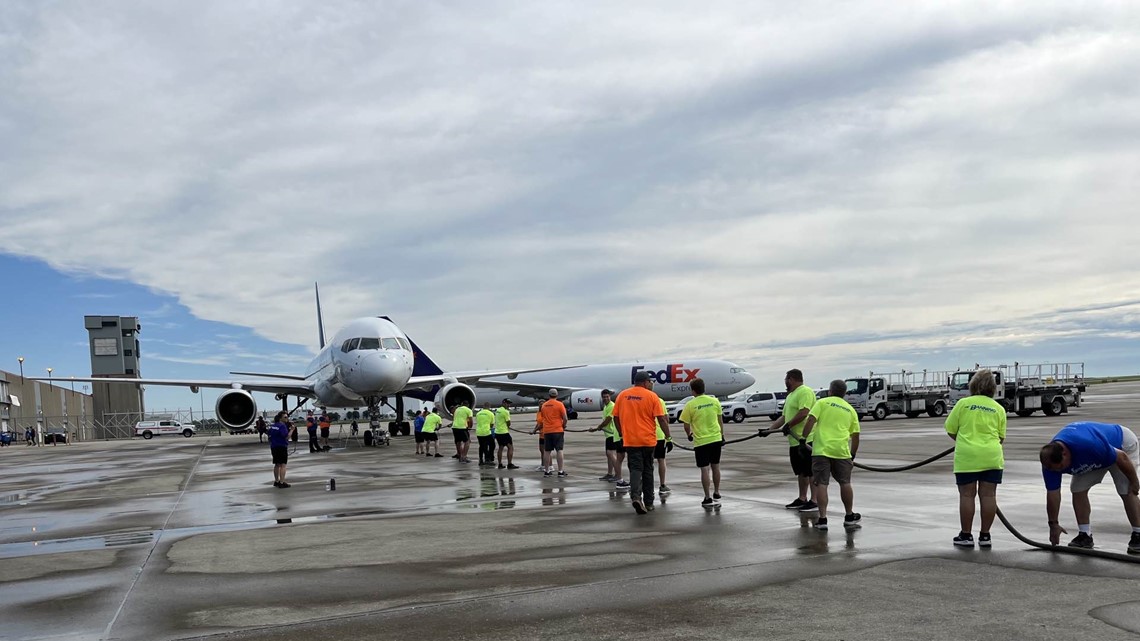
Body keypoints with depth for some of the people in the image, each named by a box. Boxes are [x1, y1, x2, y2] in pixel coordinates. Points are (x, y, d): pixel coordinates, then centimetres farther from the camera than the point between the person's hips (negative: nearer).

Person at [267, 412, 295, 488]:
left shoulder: (273, 425, 12)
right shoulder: (282, 426, -15)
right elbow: (287, 437, -22)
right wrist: (291, 430, -14)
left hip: (273, 447, 9)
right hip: (281, 447, -9)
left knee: (277, 464, 19)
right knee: (282, 465, -8)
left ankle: (276, 481, 27)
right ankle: (281, 483, -14)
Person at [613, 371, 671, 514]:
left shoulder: (622, 395, 4)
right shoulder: (652, 396, -4)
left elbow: (616, 417, 8)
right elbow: (661, 419, -7)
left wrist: (622, 434, 19)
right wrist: (668, 436, -1)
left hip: (630, 440, 1)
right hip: (648, 440, -1)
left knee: (635, 469, 2)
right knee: (647, 470, 12)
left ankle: (635, 496, -22)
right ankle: (648, 503, 18)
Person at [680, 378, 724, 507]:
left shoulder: (690, 405, -11)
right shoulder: (714, 401, 0)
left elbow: (686, 425, -4)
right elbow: (720, 420, 9)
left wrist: (689, 435, 16)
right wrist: (722, 435, 21)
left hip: (701, 441, -4)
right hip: (716, 438, 4)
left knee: (704, 469, 1)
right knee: (715, 467, 16)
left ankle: (708, 498, 2)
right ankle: (716, 495, 26)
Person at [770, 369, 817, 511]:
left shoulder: (805, 391, -11)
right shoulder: (791, 395, 21)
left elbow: (803, 413, -23)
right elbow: (784, 417, 24)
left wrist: (788, 425, -17)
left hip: (805, 439, -10)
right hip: (795, 440, 10)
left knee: (811, 471, -7)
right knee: (801, 472, 14)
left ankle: (815, 501, -5)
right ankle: (802, 499, 20)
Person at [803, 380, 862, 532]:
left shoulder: (822, 403, 7)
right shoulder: (850, 409, 17)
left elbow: (811, 421, -7)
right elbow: (855, 435, 17)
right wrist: (853, 456, 26)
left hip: (821, 450, -3)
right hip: (841, 451, 3)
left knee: (821, 484, 0)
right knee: (845, 483, 16)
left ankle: (822, 519, -4)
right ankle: (849, 518, 28)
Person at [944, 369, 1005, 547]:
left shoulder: (963, 403, 0)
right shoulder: (999, 408, 8)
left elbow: (951, 431, 3)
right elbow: (1001, 437, 11)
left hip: (966, 457, -2)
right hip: (992, 457, 2)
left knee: (967, 495, 3)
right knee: (988, 495, 6)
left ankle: (966, 535, 8)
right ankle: (985, 536, 11)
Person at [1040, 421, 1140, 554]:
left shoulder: (1090, 445, -46)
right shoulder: (1050, 461, -26)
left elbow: (1122, 458, -29)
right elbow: (1053, 494, -16)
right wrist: (1053, 524, -10)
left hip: (1122, 445, -5)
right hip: (1092, 459, 5)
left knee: (1127, 492, -16)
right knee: (1078, 489, -7)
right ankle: (1084, 535, 2)